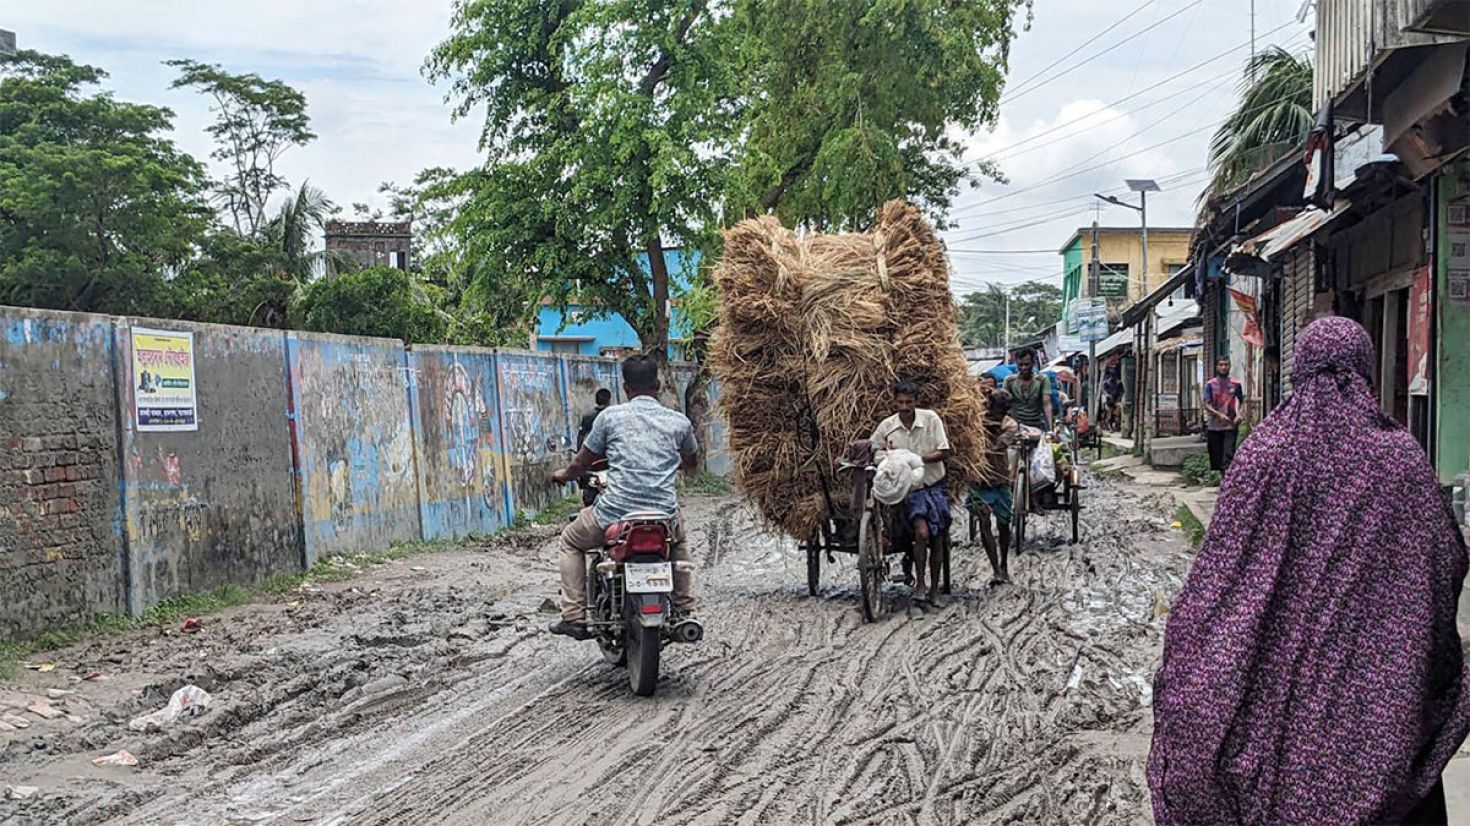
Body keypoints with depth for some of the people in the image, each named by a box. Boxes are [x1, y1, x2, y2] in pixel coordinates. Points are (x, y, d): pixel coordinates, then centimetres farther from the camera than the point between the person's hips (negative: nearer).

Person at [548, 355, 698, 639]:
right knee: (678, 539, 39)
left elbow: (582, 463, 8)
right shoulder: (678, 421, 6)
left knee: (570, 540, 26)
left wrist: (564, 475, 30)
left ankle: (574, 616, 16)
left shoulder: (610, 416, -1)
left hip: (615, 514, -3)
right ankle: (684, 611, 35)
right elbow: (692, 462, 25)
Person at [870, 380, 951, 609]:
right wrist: (886, 455, -11)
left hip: (935, 485, 1)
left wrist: (917, 458, -19)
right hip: (909, 487, -1)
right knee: (922, 532, -23)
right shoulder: (886, 426, -5)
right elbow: (871, 451, 9)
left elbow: (944, 453, -8)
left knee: (937, 539, 1)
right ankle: (920, 584, -9)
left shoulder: (931, 419, -7)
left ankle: (934, 590, 16)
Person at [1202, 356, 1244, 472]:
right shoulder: (1210, 384, 3)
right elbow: (1206, 405, -3)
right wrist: (1219, 415, -20)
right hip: (1214, 427, 1)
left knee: (1228, 455, -12)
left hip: (1231, 426, -1)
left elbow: (1242, 402, 15)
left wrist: (1239, 414, -5)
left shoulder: (1235, 384, 6)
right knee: (1215, 457, 6)